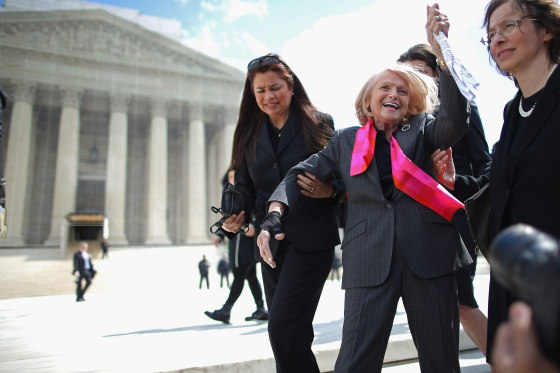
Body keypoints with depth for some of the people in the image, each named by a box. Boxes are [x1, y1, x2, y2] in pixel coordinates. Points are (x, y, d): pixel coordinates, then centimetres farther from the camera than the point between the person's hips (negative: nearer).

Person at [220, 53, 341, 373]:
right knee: (293, 333, 13)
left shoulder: (319, 124, -1)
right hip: (271, 243, 5)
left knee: (283, 326, -13)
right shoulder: (250, 134, 11)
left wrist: (329, 191, -23)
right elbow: (245, 187, 12)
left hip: (311, 240, -5)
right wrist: (237, 215, -6)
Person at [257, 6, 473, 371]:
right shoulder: (346, 140, 13)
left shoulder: (422, 131, 11)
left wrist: (442, 53, -20)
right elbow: (303, 173, 10)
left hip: (429, 257, 1)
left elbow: (456, 120, -9)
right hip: (369, 263, 0)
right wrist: (275, 213, -9)